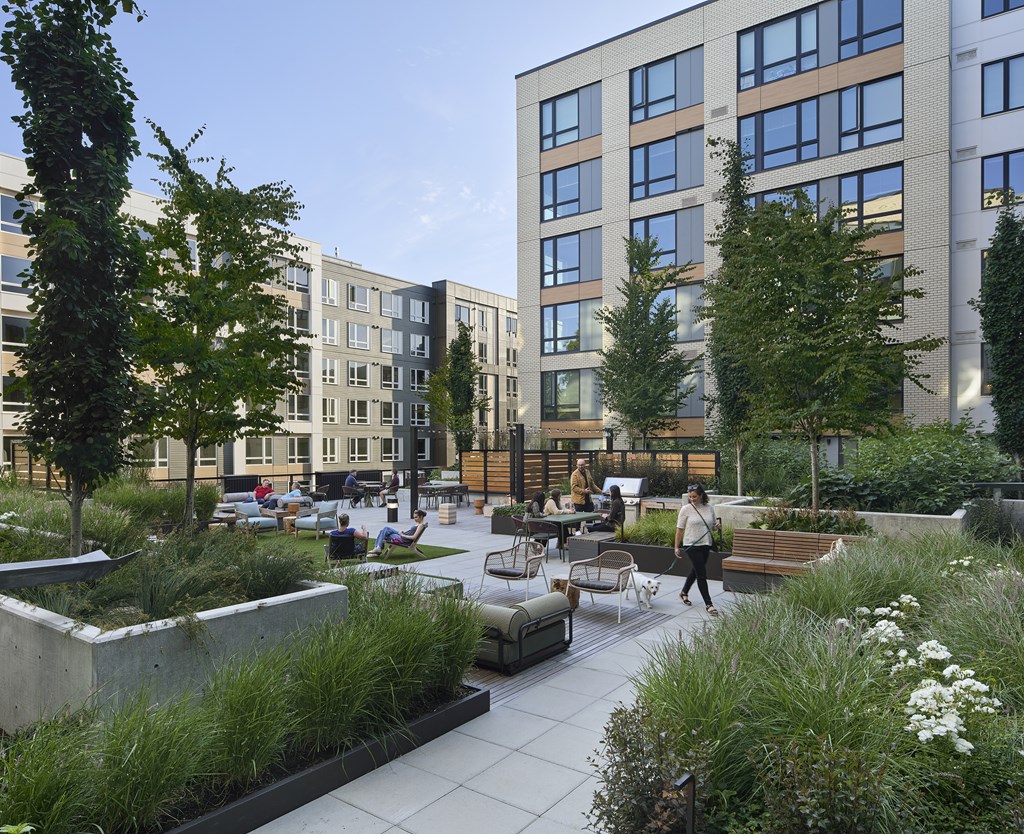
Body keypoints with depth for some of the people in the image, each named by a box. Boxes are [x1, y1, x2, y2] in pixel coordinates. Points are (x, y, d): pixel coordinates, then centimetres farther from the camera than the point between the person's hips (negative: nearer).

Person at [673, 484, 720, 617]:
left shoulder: (709, 508, 4)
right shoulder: (686, 509, -8)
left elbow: (713, 524, 17)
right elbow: (679, 529, -5)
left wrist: (716, 525, -7)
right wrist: (676, 547, -7)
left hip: (705, 545, 5)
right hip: (692, 545, -5)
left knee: (696, 570, 19)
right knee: (702, 574, -8)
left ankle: (684, 592, 40)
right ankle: (709, 604, -3)